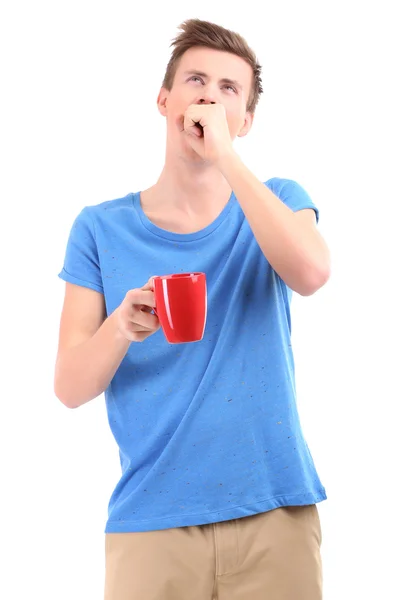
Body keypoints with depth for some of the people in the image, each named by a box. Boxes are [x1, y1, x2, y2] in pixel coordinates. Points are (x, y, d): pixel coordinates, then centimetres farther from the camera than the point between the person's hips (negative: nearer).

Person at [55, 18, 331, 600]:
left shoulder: (277, 201, 5)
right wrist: (121, 328, -22)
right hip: (150, 521, 0)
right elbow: (70, 388, -2)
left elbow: (311, 273, -19)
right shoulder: (102, 227, 2)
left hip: (274, 512, 1)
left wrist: (225, 156, -15)